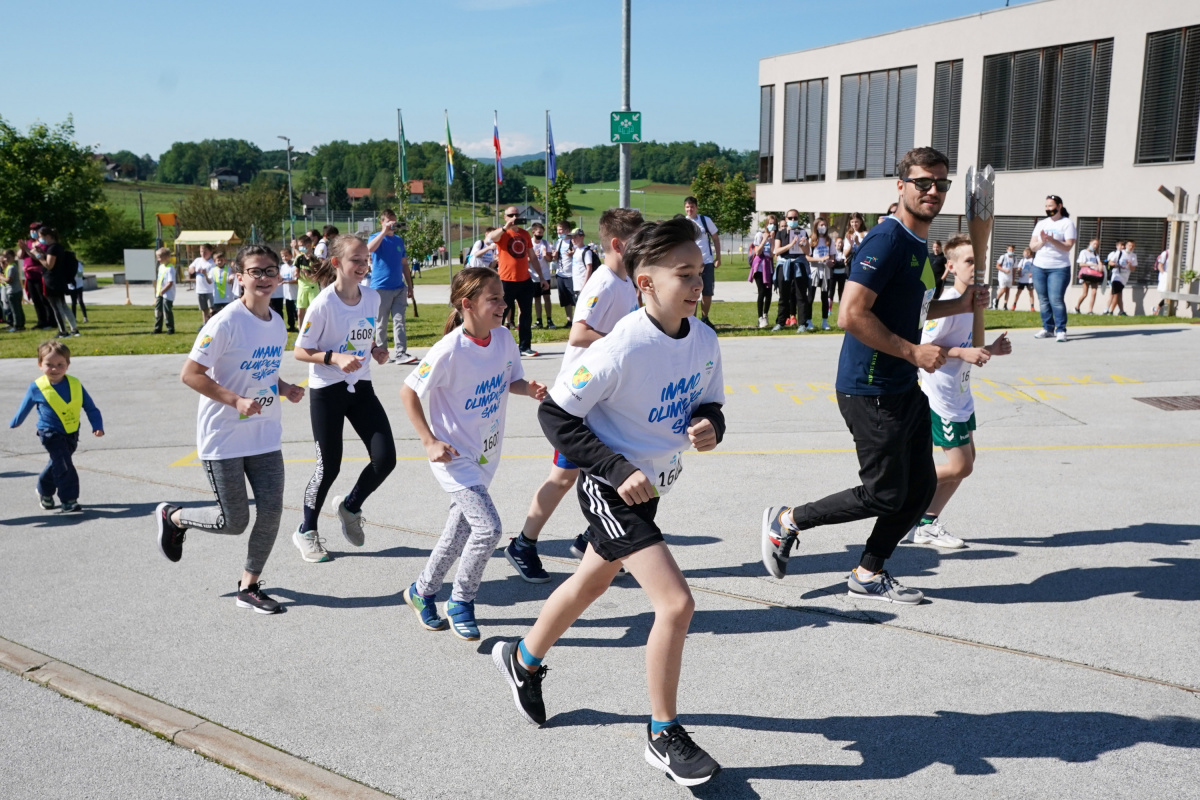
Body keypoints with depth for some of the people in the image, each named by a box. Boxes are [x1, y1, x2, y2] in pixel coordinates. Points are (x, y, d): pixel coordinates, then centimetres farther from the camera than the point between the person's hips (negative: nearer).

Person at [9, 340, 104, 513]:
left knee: (57, 463, 21)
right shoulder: (37, 388, -11)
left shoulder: (75, 384, -6)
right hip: (51, 433, -4)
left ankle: (44, 491, 44)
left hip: (72, 434, 4)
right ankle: (69, 500, -9)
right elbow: (25, 407, 8)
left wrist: (97, 426, -11)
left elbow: (90, 408, 0)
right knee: (64, 465, -16)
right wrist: (15, 423, 23)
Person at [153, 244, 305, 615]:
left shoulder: (277, 323, 5)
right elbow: (190, 374, -17)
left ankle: (249, 585, 18)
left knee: (271, 511, -1)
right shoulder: (225, 323, -18)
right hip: (223, 438, -6)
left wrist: (285, 388, 0)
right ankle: (172, 517, 32)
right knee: (234, 522, 2)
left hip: (265, 435, 6)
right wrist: (236, 401, -26)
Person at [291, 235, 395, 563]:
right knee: (329, 465, 2)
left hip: (361, 388, 5)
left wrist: (376, 350, -4)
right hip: (327, 391, -5)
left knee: (385, 458, -4)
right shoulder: (323, 304, -17)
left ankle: (350, 506, 25)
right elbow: (301, 351, -12)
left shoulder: (372, 297, 0)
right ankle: (306, 531, 25)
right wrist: (336, 358, -26)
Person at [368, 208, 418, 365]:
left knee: (399, 322, -2)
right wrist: (384, 231, -28)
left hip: (399, 288, 4)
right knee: (381, 323, 4)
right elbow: (370, 248, -27)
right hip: (380, 288, -4)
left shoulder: (399, 240, 13)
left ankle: (401, 354, -5)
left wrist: (410, 286, 15)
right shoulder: (377, 238, -2)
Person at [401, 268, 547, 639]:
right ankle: (461, 601, 7)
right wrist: (430, 442, -18)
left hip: (486, 453, 7)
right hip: (454, 455, -7)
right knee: (489, 526, -17)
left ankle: (421, 591, 39)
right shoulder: (450, 350, -23)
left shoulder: (504, 339, -5)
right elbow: (408, 392, -15)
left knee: (462, 529, 17)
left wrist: (530, 388, -12)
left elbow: (512, 381, 11)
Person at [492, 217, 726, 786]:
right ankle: (664, 736, 6)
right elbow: (554, 413, -20)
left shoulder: (704, 341, -6)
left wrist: (710, 426, -15)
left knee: (590, 583, 24)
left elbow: (709, 404, 10)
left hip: (649, 485, 8)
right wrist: (618, 470, -24)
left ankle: (523, 660, 50)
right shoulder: (622, 349, -27)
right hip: (610, 489, -8)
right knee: (676, 602, -14)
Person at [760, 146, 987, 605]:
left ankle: (868, 575, 25)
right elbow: (852, 315, -26)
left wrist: (961, 305, 14)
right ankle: (788, 521, 14)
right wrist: (913, 352, -21)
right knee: (886, 494, -3)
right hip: (871, 390, -10)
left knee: (921, 486, 12)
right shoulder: (887, 240, -17)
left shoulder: (919, 245, 14)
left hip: (905, 388, 10)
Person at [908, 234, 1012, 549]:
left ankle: (927, 524, 20)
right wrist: (963, 353, -28)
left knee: (966, 461, 11)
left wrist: (990, 350, 1)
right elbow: (923, 348, -22)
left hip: (960, 396, 9)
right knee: (959, 467, -6)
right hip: (941, 397, -9)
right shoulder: (948, 304, -21)